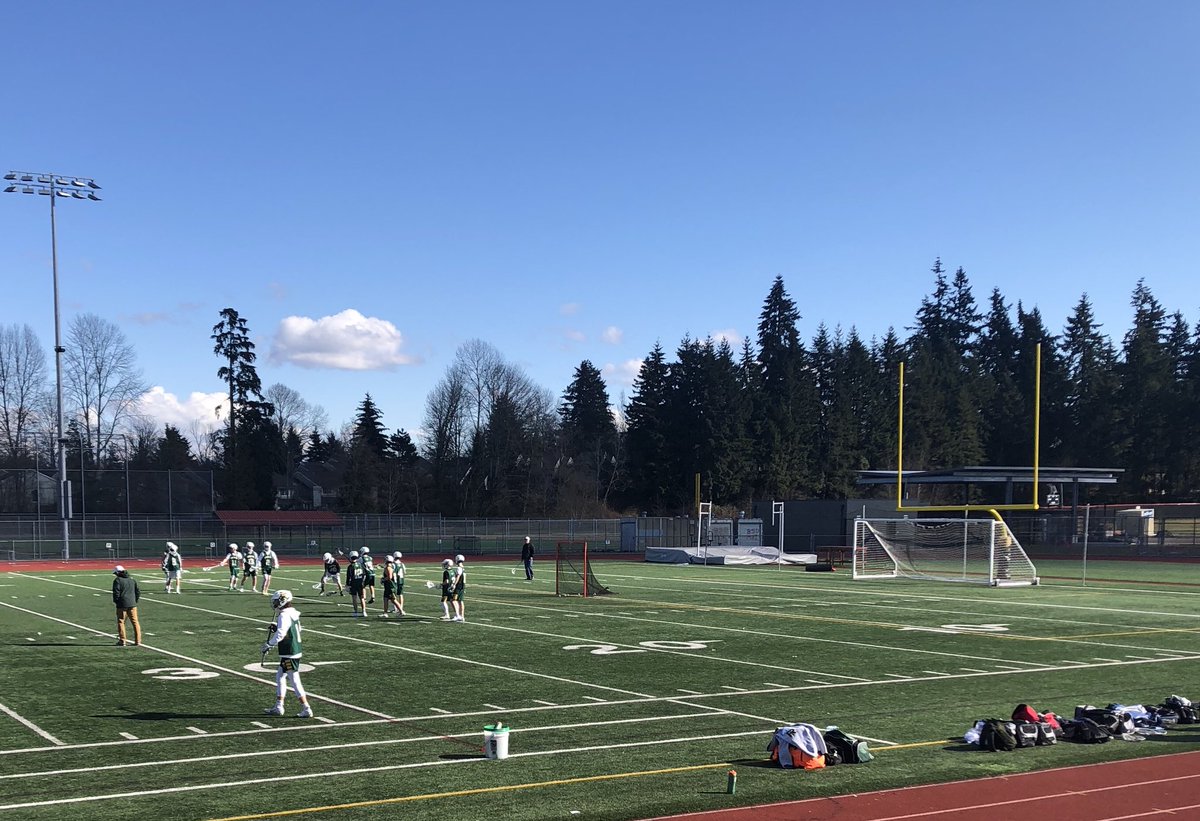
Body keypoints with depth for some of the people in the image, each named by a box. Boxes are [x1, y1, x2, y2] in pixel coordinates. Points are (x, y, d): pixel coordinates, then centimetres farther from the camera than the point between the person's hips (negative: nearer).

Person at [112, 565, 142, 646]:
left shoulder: (117, 580, -7)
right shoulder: (132, 580, 11)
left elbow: (116, 593, -12)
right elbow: (138, 591, 11)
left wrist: (116, 601, 4)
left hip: (122, 605, -5)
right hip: (132, 604, 5)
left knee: (121, 622, 5)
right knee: (135, 622, 7)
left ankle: (122, 641, 2)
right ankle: (138, 640, 6)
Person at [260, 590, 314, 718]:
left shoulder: (284, 616, -17)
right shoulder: (293, 614, 12)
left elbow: (280, 634, -26)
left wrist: (268, 645, -17)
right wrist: (276, 628, 16)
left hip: (289, 654, -10)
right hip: (295, 651, 10)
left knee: (294, 681, -5)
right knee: (279, 677, 18)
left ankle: (306, 710, -2)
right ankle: (278, 707, 24)